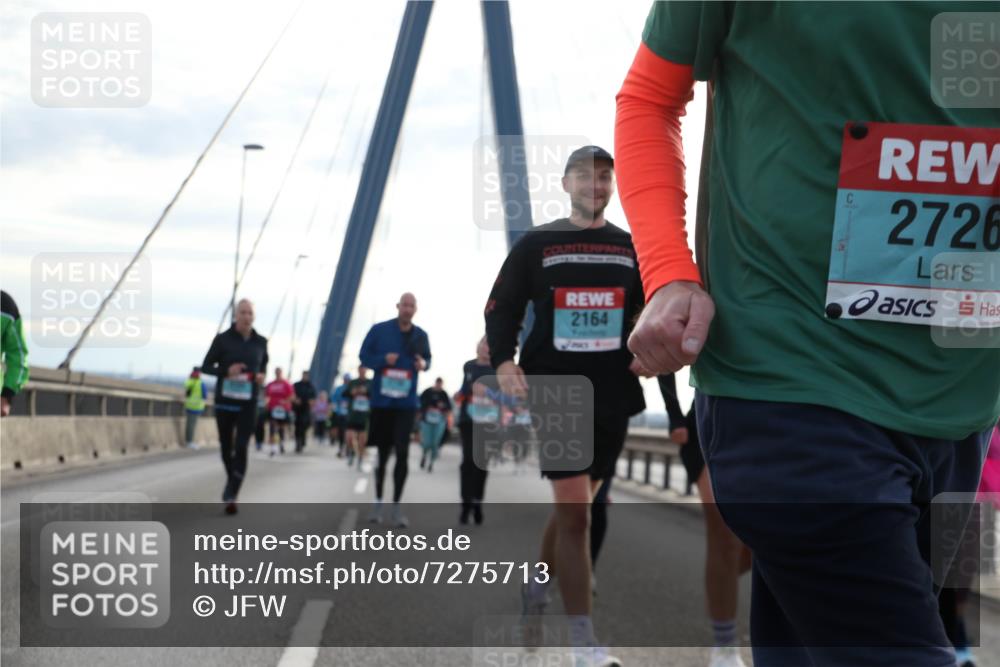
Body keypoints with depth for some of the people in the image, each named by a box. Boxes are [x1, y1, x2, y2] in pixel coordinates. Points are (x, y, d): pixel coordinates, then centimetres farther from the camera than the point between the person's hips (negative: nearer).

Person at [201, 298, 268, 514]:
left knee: (241, 448, -13)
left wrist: (261, 376, -3)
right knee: (226, 447, 13)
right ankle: (232, 483, 39)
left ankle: (231, 495, -16)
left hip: (248, 404, 0)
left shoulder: (260, 342, 3)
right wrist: (226, 371, -18)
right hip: (224, 401, 0)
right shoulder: (222, 339, -4)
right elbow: (206, 366, 1)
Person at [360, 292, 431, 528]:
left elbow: (427, 359, 14)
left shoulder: (421, 336, 2)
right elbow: (364, 356, 2)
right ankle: (378, 502, 26)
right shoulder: (379, 330, -3)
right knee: (383, 453, 10)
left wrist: (424, 364, -10)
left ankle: (397, 507, -4)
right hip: (381, 400, 0)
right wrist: (383, 360, -18)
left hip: (406, 403, 0)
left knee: (402, 452, -9)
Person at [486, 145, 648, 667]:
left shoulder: (632, 249, 10)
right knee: (574, 511, -10)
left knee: (575, 505, 14)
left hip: (613, 395, 4)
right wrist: (503, 361, -15)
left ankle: (534, 593, 37)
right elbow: (502, 307, 1)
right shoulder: (535, 245, 2)